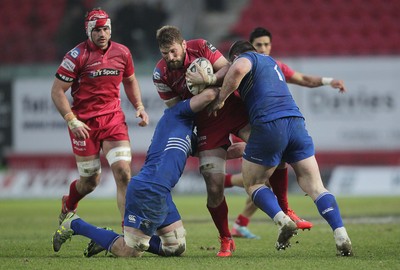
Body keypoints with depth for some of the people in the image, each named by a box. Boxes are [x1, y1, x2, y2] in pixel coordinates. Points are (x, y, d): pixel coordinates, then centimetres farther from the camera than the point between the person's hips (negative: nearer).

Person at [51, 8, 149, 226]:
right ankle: (68, 205, 42)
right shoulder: (77, 56, -11)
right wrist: (72, 121, -18)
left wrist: (139, 106, 6)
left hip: (113, 118, 3)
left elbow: (130, 81, 22)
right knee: (90, 181, 7)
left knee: (123, 172, -13)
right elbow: (57, 91, -9)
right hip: (84, 123, -3)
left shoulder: (122, 53, 3)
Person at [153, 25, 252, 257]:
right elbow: (176, 109, -2)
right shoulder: (161, 74, -9)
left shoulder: (200, 47, -10)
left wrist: (209, 80, -27)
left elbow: (228, 69, -12)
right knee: (214, 188, -7)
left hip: (234, 108, 0)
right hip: (207, 123, 0)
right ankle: (226, 240, 12)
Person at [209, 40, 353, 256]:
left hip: (269, 124, -6)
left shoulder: (246, 57, 8)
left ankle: (283, 221, -12)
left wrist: (220, 99, -6)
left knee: (253, 183, 13)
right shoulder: (270, 61, 32)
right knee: (314, 186, 5)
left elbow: (238, 69, -16)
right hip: (296, 122, 6)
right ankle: (341, 237, -12)